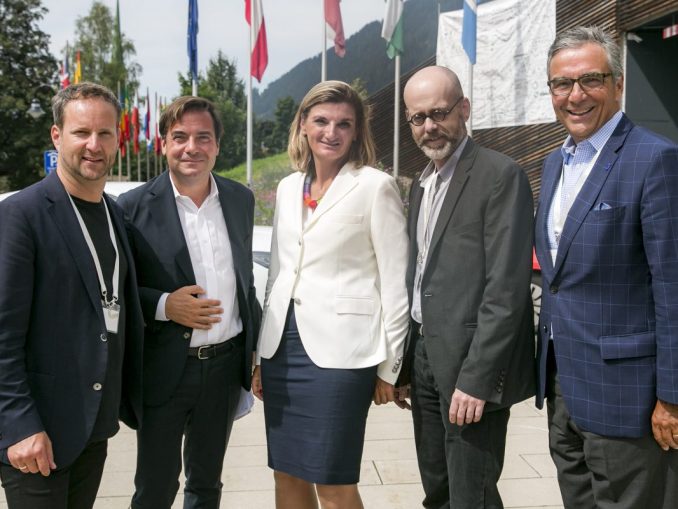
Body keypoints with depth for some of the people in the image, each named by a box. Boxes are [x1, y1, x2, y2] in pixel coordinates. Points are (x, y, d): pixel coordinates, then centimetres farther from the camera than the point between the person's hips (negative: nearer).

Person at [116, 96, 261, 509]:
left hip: (226, 365, 4)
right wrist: (164, 305, -21)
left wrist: (257, 349, 12)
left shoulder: (241, 199, 3)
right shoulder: (135, 206, -10)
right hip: (164, 369, -3)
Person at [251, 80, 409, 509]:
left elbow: (395, 281, -6)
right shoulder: (288, 187, 12)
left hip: (339, 349, -6)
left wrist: (389, 366, -7)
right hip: (282, 344, 6)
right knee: (288, 473, 14)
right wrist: (261, 352, 16)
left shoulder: (376, 186, -6)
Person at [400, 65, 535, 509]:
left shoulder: (500, 175, -12)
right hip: (425, 356, 8)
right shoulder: (421, 184, 13)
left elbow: (506, 288, -18)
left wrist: (476, 377, -21)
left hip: (472, 362, -7)